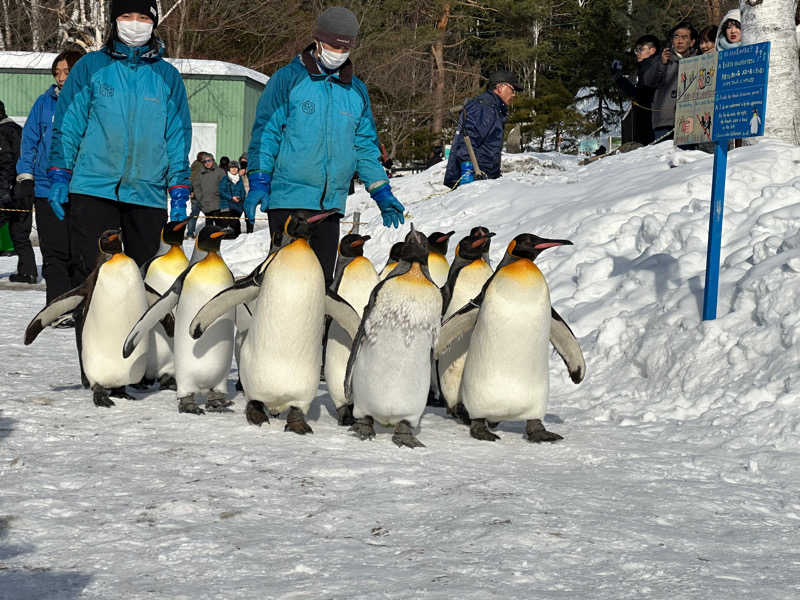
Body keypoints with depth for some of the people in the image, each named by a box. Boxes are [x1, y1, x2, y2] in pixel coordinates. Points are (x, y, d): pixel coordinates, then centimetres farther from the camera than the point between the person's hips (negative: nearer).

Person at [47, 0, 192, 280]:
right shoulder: (90, 67, 7)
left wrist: (179, 196, 6)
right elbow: (67, 125, 8)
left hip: (149, 194, 2)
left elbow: (178, 137, 11)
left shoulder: (167, 76, 11)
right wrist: (59, 179, 0)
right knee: (90, 275, -3)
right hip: (93, 190, -1)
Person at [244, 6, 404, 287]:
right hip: (288, 199, -4)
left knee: (323, 277, 6)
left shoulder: (356, 91, 14)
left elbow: (365, 146, 20)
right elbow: (265, 133, -2)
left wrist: (382, 194, 14)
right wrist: (258, 183, -10)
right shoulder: (288, 79, 0)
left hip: (331, 203, 5)